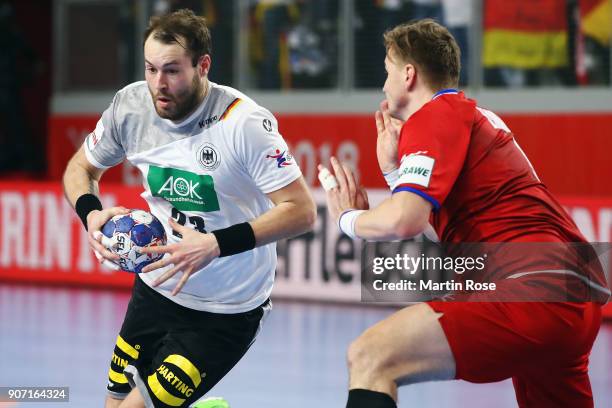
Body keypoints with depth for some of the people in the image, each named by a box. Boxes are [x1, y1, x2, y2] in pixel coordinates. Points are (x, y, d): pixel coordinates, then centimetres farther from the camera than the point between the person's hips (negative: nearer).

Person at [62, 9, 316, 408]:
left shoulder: (244, 122, -23)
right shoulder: (131, 105, -8)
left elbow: (301, 210, -24)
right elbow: (81, 168, 9)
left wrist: (217, 245, -32)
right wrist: (91, 214, -12)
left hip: (225, 313, -5)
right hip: (156, 289, 6)